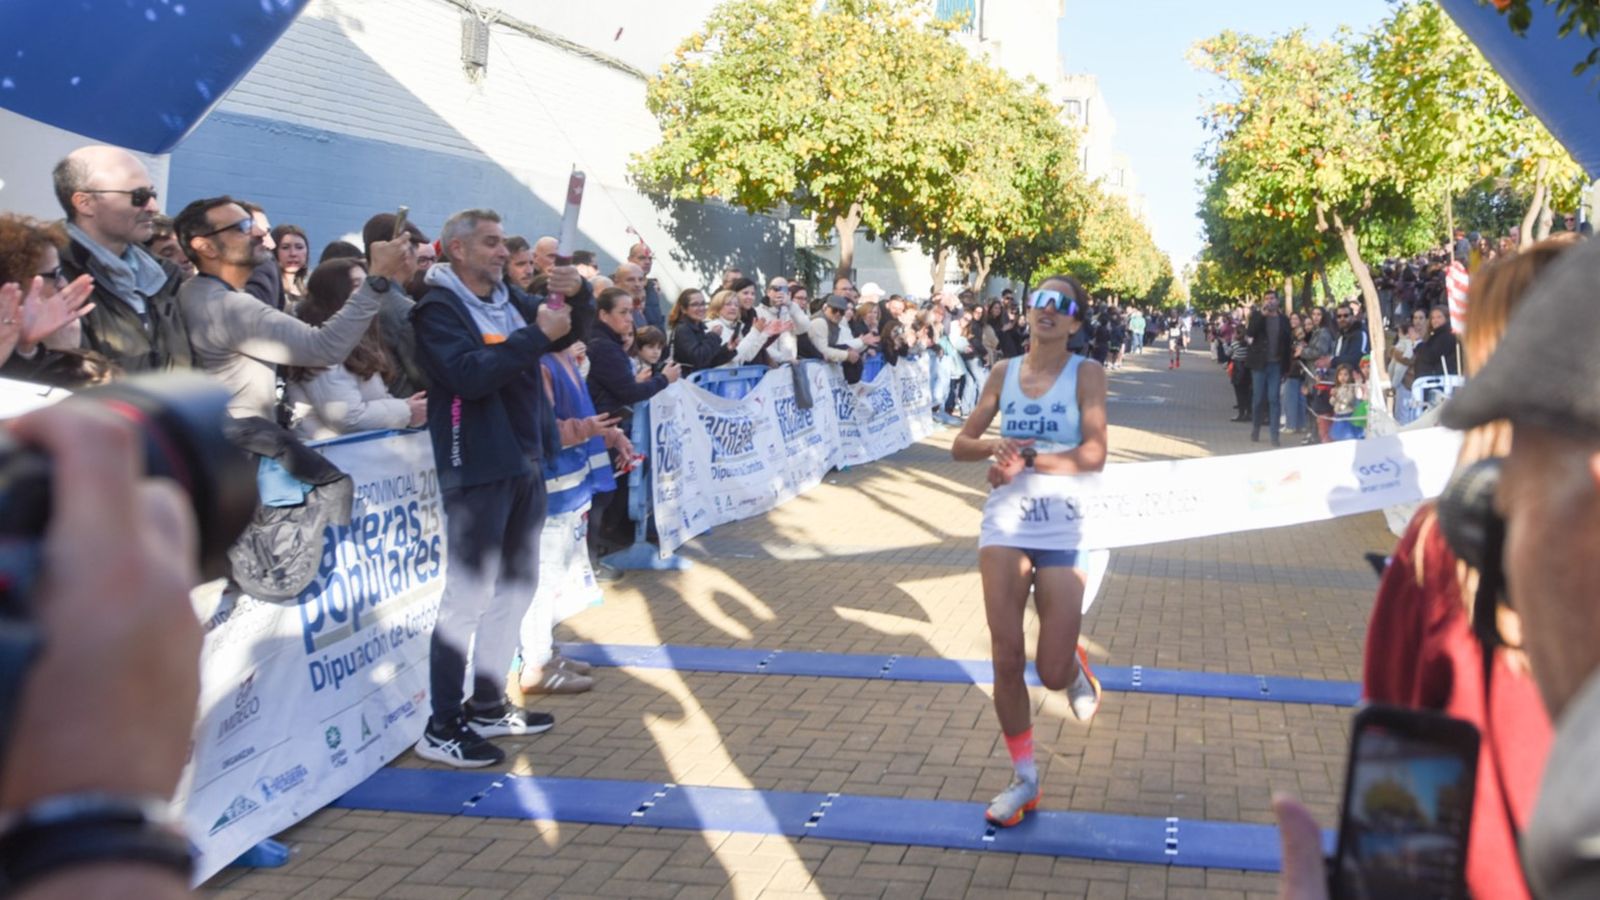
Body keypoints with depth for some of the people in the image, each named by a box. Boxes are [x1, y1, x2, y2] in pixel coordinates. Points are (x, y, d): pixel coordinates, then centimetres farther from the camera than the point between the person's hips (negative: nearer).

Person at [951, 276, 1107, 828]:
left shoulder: (1085, 373, -5)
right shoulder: (1004, 373, 7)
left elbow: (1093, 455, -16)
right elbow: (961, 445, 8)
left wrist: (1026, 461, -24)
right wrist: (993, 446, -13)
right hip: (1005, 521, 3)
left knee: (1051, 673, -4)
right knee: (1006, 658, -1)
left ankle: (1075, 667, 36)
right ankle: (1024, 778, 16)